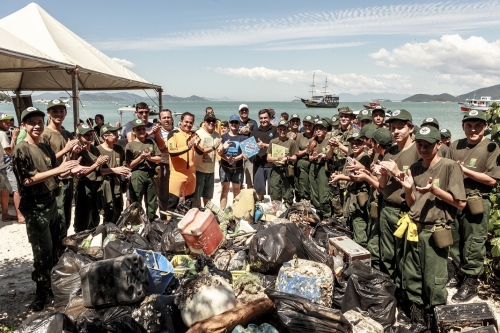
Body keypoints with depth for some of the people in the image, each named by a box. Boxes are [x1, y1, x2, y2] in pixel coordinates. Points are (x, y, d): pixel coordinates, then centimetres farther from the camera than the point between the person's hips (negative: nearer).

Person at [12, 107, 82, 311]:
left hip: (51, 202, 8)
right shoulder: (21, 150, -11)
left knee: (55, 248, 16)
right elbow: (27, 180, -20)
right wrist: (57, 170, -25)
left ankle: (52, 284, 32)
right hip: (35, 206, -7)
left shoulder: (45, 148, 10)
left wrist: (69, 170, -4)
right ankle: (41, 292, 12)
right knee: (43, 251, -3)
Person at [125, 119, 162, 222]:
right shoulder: (130, 145, 0)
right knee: (136, 202, 1)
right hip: (137, 175, -3)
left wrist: (150, 157, -9)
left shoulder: (151, 142, 10)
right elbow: (129, 165, -5)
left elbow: (159, 158, 8)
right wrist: (141, 157, -16)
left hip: (151, 174, 4)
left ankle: (152, 222, 24)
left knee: (152, 202, 12)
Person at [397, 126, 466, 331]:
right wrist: (408, 189, -6)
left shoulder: (450, 167, -6)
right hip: (413, 229, 6)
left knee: (433, 282, 0)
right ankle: (419, 320, 28)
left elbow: (460, 203, -9)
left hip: (434, 231, -6)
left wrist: (434, 190, -19)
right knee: (411, 279, 12)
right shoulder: (414, 168, 10)